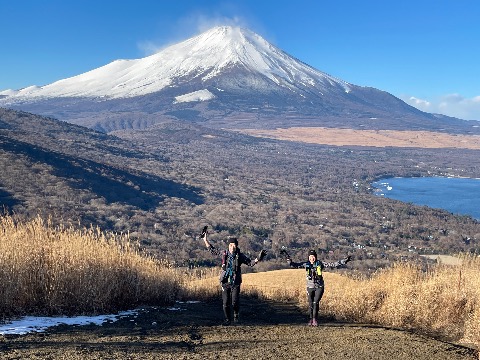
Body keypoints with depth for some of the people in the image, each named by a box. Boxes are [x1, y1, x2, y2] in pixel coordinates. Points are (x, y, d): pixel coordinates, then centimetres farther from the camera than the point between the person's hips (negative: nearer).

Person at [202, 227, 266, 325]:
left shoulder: (240, 256, -2)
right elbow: (212, 250, 13)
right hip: (225, 282, 2)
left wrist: (258, 258, -11)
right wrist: (205, 239, 10)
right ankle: (227, 319, 20)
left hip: (235, 283, -2)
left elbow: (250, 263, 4)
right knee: (226, 303, 2)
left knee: (235, 302, -8)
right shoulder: (224, 253, 2)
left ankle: (236, 314, 23)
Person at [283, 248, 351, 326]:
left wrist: (344, 261, -12)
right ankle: (311, 319, 23)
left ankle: (315, 319, 3)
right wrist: (287, 255, -4)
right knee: (310, 304, 5)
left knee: (316, 302, -12)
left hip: (319, 287, -2)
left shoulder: (320, 264, -3)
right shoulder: (306, 264, 1)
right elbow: (293, 264, 2)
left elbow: (333, 264, -6)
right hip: (310, 287, 2)